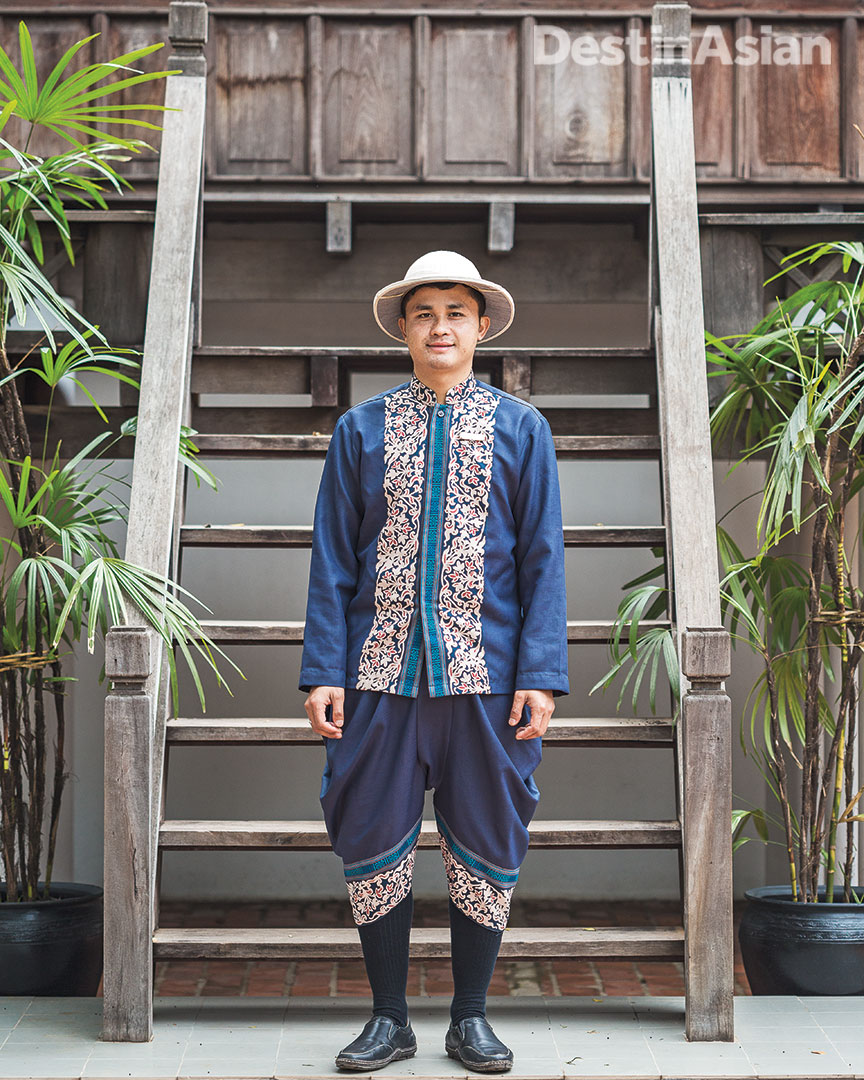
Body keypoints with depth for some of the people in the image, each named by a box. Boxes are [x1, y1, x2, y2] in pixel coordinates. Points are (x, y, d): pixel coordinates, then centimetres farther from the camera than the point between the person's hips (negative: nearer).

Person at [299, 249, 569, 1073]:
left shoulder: (520, 427, 8)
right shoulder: (361, 429, 9)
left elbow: (543, 559, 4)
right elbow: (331, 560, 7)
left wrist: (540, 673, -5)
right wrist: (323, 671, -2)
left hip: (485, 678, 0)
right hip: (381, 674, 1)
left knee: (485, 850, 5)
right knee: (373, 847, 3)